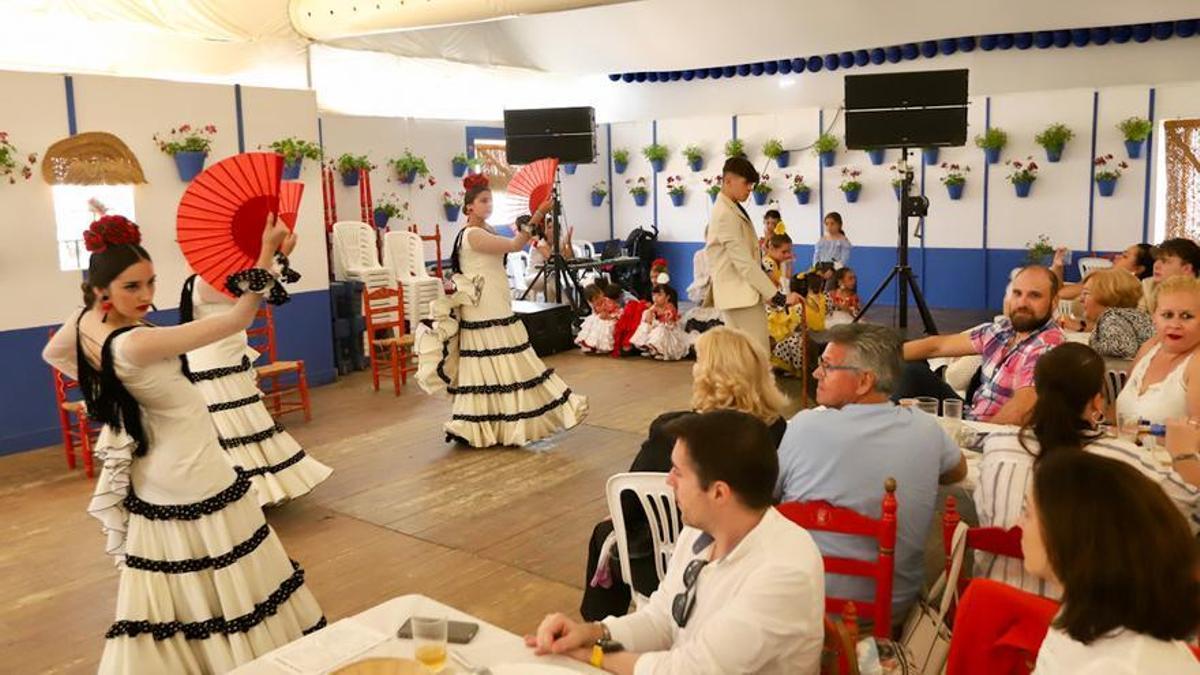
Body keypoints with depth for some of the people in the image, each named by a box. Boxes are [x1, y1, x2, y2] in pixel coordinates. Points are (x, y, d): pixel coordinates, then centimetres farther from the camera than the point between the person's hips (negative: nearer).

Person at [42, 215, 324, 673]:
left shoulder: (83, 322, -5)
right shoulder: (134, 344, -31)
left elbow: (52, 355, 21)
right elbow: (237, 320, -31)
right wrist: (267, 252, -29)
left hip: (153, 474, 8)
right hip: (192, 476, -8)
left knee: (169, 583, 19)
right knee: (223, 583, 5)